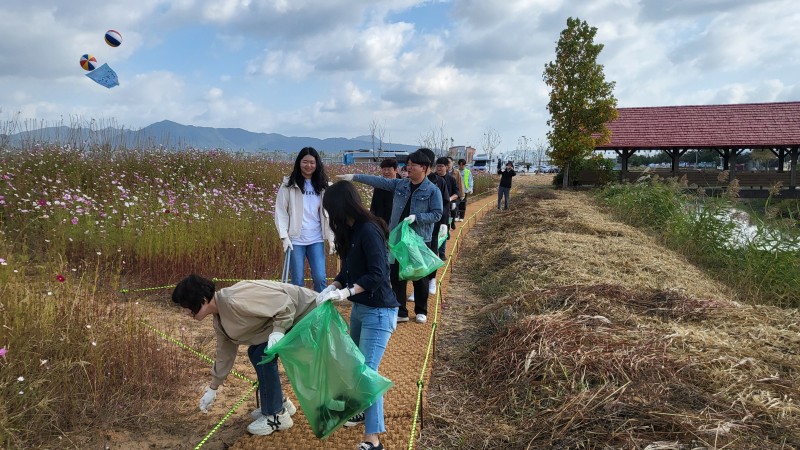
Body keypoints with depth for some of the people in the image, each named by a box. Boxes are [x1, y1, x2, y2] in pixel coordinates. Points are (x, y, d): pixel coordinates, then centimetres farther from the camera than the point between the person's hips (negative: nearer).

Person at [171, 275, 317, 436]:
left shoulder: (235, 301, -29)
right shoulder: (219, 320, 4)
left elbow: (284, 301, -29)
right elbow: (225, 352, 17)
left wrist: (278, 330, -37)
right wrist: (213, 388, 25)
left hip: (304, 313, -10)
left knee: (264, 356, -14)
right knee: (256, 353, 14)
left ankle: (277, 415, 2)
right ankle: (280, 403, 27)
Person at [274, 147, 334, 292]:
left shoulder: (322, 186, 8)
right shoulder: (288, 184, 0)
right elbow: (280, 212, -2)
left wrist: (331, 237, 0)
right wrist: (284, 237, -10)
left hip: (316, 240, 2)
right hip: (295, 239, -2)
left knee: (320, 278, -4)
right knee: (297, 281, 3)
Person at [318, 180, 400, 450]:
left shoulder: (369, 230, -20)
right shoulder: (351, 231, 7)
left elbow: (378, 274, -25)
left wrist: (347, 292, -26)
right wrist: (333, 287, -5)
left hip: (378, 311, -9)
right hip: (359, 308, 9)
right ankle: (363, 409, 40)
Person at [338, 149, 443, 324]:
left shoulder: (432, 190, -7)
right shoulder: (400, 184, 5)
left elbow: (437, 214, -10)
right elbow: (378, 181, 4)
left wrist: (416, 217, -21)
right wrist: (355, 177, -1)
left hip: (420, 239, -4)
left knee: (420, 276, 9)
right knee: (396, 276, 7)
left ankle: (421, 311, 26)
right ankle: (400, 312, 18)